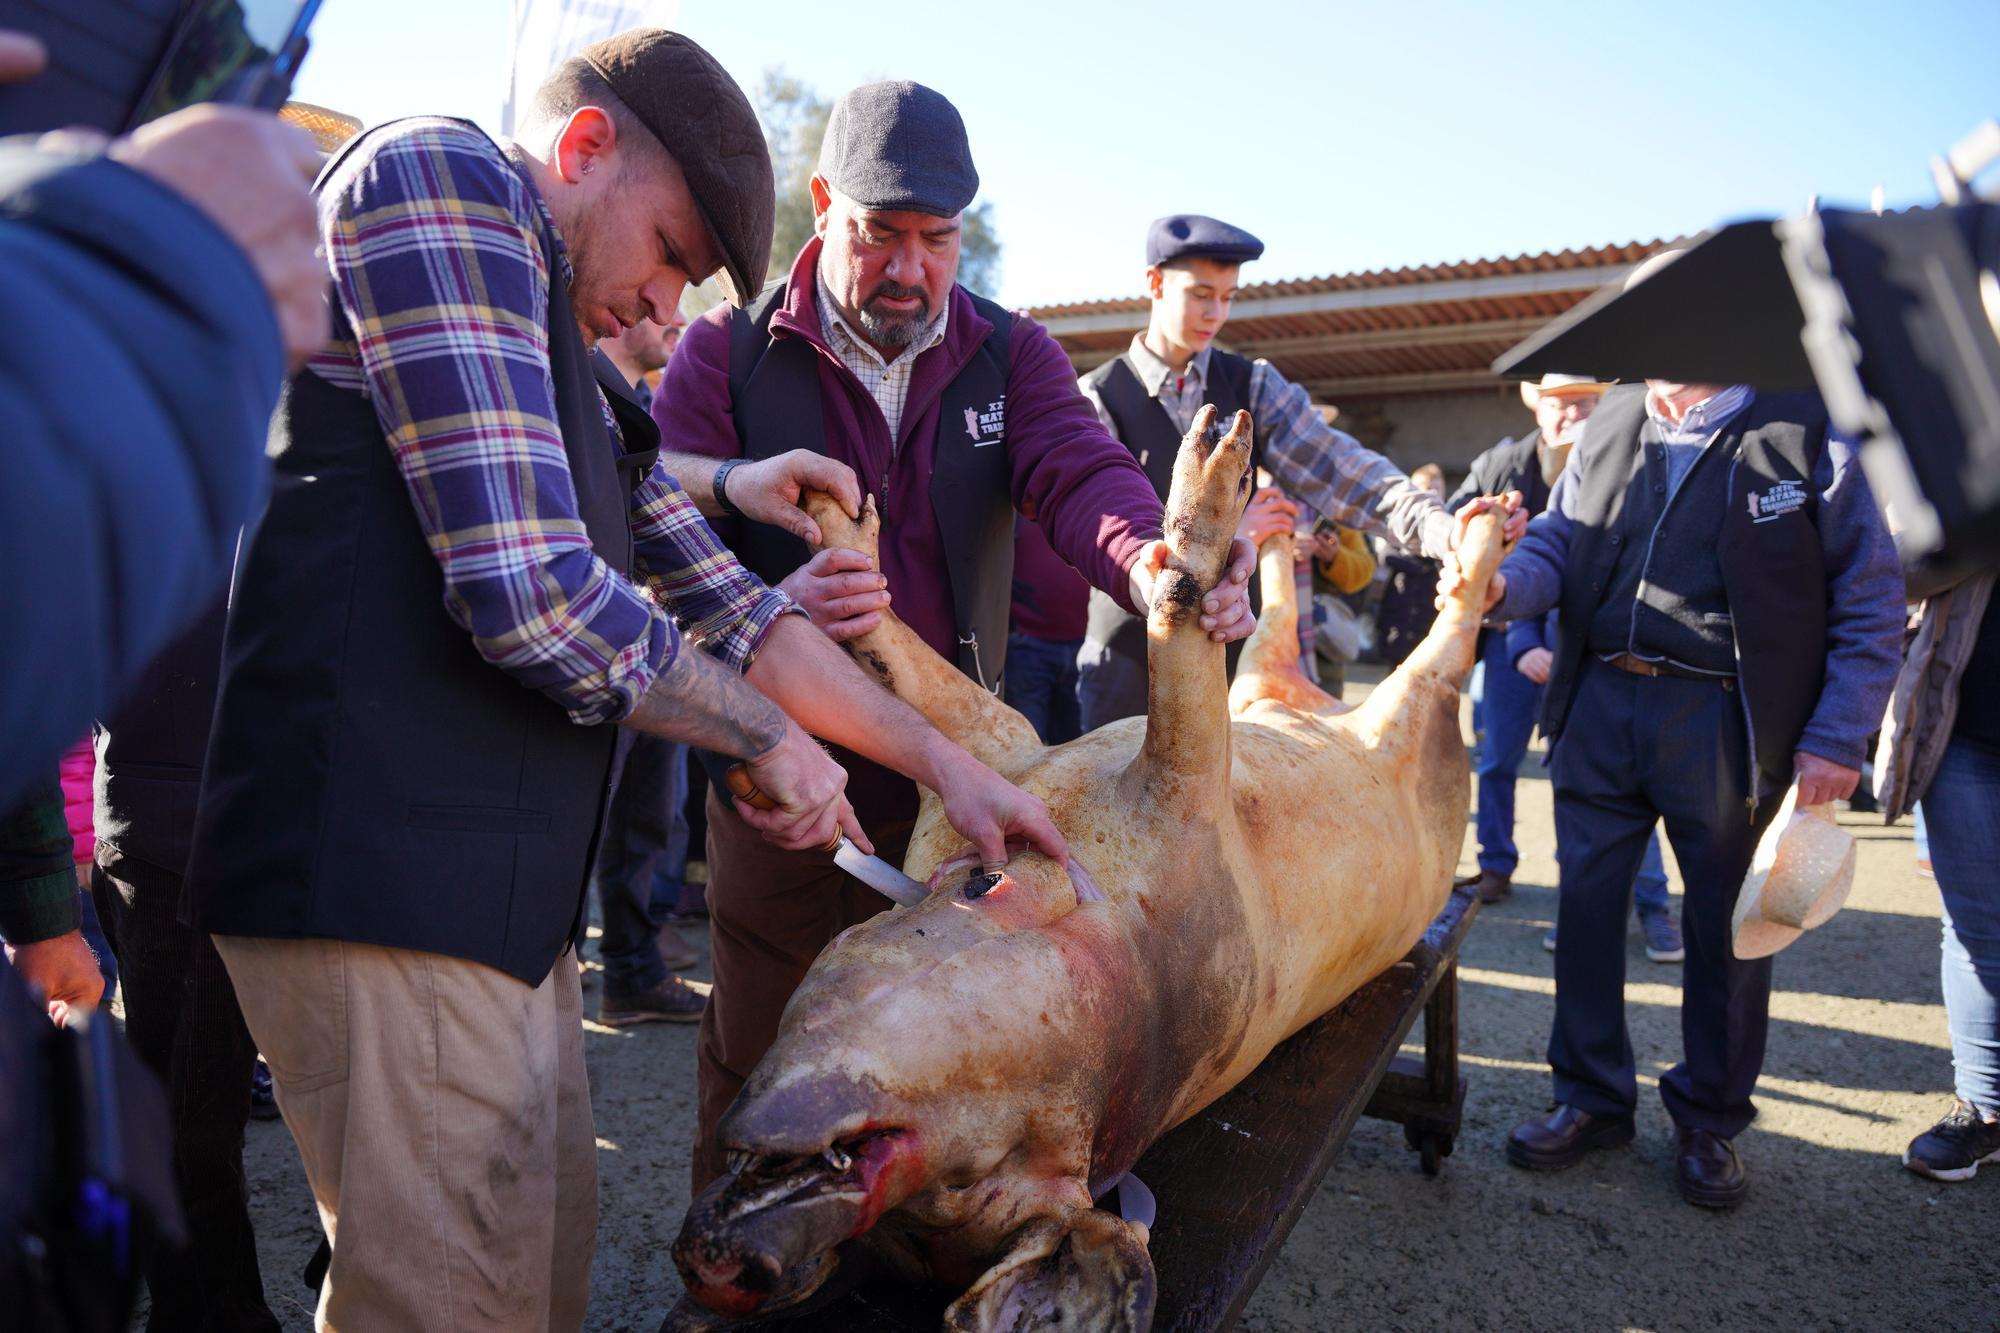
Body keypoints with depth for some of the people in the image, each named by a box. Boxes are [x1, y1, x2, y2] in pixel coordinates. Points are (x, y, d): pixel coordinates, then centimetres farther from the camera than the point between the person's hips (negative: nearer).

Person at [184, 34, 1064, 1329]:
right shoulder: (440, 174, -8)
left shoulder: (579, 382, 22)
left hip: (503, 880, 10)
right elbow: (536, 595, -20)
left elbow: (730, 608, 22)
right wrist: (772, 738, -5)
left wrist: (949, 763, 18)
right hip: (382, 856, -10)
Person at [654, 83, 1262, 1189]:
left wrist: (1149, 560, -39)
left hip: (954, 791, 2)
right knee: (756, 1068, 12)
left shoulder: (1009, 354, 4)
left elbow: (1076, 468, -16)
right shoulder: (726, 353, -3)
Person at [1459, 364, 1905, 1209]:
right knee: (1585, 903, 8)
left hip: (1724, 719, -4)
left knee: (1726, 924, 9)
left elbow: (1871, 598, -4)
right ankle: (1591, 1099, 26)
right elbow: (1556, 538, 11)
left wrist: (1837, 738, -10)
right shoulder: (1610, 424, 9)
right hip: (1600, 703, 4)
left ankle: (1710, 1119, 29)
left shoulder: (1809, 430, -6)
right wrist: (1504, 585, -13)